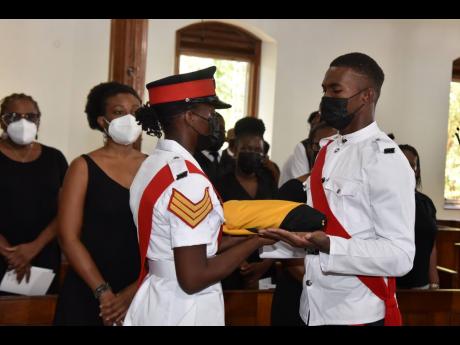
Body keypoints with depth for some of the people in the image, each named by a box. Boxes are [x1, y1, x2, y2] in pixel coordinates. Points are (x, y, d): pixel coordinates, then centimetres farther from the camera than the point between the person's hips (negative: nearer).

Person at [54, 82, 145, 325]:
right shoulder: (84, 167, -4)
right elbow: (68, 237, -8)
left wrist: (136, 289, -9)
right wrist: (104, 293, -13)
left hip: (142, 294, 2)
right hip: (88, 294, -2)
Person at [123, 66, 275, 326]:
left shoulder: (153, 164, 5)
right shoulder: (188, 179, -23)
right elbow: (193, 279, -23)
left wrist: (243, 236, 7)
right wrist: (256, 240, -15)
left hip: (155, 302, 9)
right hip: (184, 312, -8)